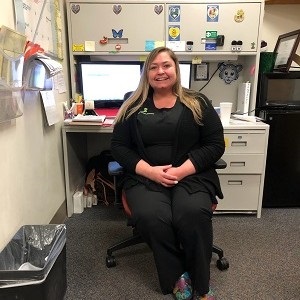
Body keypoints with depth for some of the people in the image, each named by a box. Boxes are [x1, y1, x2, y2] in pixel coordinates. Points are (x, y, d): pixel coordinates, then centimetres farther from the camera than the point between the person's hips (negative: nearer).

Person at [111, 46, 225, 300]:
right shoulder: (133, 106, 10)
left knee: (193, 215, -31)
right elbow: (118, 147, 5)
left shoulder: (197, 103, 8)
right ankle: (178, 278, -6)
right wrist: (150, 170, -12)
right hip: (145, 177, 1)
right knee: (150, 217, -31)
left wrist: (182, 170, -14)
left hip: (192, 175, 0)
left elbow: (215, 144, 2)